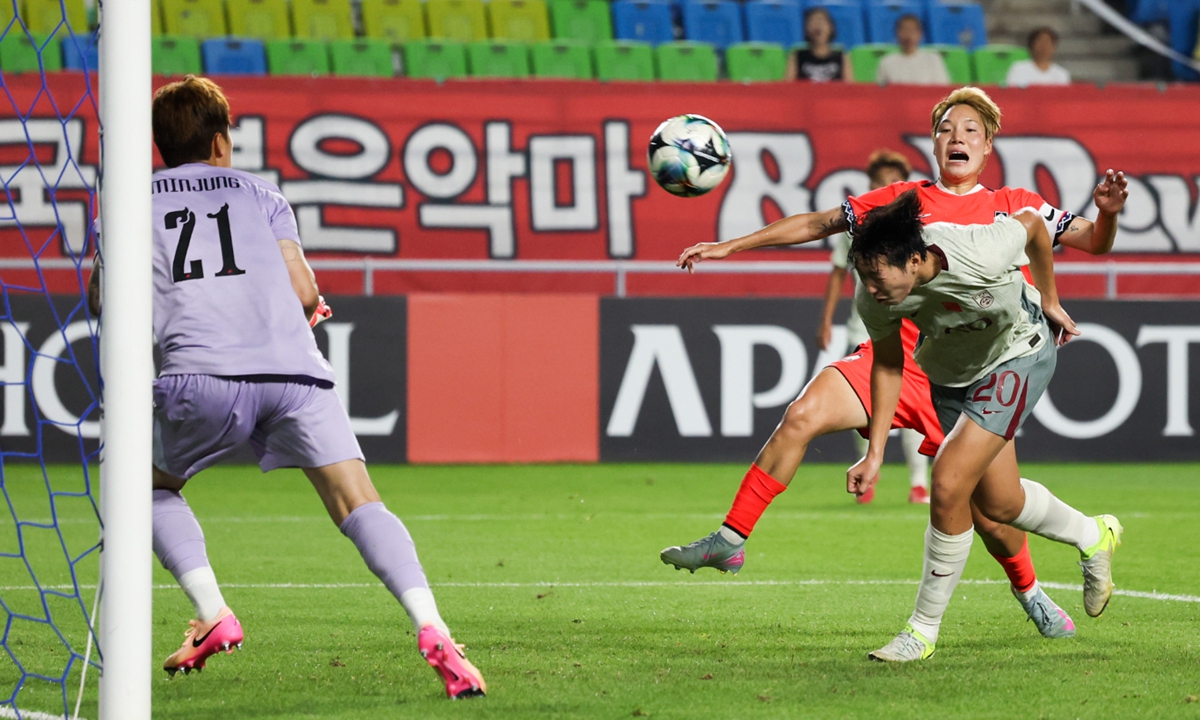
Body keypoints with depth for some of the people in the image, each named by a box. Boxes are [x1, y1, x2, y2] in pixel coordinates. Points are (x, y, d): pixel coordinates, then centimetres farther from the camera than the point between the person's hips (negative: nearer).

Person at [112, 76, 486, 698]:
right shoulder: (260, 194, 23)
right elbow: (303, 291, 11)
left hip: (201, 377, 0)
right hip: (294, 368, 0)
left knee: (154, 488, 25)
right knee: (359, 505, -4)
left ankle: (212, 616, 5)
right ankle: (431, 631, -26)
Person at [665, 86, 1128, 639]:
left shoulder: (1014, 207, 10)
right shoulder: (903, 200, 13)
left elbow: (1092, 242, 9)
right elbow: (818, 224, 17)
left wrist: (1106, 213, -15)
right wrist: (729, 246, 16)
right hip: (893, 360, 1)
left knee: (986, 509, -6)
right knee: (802, 415, -23)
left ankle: (1029, 591, 26)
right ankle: (729, 540, -15)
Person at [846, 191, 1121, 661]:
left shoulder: (981, 258, -39)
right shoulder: (873, 299, -28)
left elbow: (1031, 223, -16)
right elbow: (887, 365, -8)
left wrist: (1049, 301, -1)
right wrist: (875, 454, -11)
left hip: (1020, 353, -5)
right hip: (950, 370, 5)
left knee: (949, 484, -17)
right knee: (1000, 505, 11)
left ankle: (923, 631, -3)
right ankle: (1092, 537, 44)